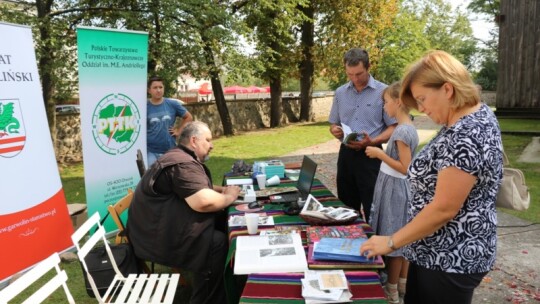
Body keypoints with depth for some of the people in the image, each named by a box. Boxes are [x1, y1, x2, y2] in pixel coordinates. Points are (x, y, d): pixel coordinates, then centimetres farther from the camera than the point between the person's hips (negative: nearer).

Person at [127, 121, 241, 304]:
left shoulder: (180, 158, 15)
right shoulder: (183, 164, -21)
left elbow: (197, 189, 27)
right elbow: (204, 202, -33)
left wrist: (221, 190, 9)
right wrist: (229, 197, -14)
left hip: (163, 225, 11)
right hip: (158, 236, -11)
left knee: (223, 222, 2)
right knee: (218, 242, -23)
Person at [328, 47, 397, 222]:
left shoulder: (383, 92, -7)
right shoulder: (340, 93, 8)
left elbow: (393, 128, -7)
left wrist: (372, 142, -24)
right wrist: (335, 130, -8)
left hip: (370, 155, -5)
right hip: (346, 154, 5)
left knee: (373, 210, 1)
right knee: (347, 208, 16)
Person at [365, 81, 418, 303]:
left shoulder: (401, 130, -22)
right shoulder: (410, 128, 8)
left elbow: (405, 168, -23)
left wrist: (380, 154, -19)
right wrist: (380, 150, 12)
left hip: (394, 188, -10)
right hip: (401, 188, 10)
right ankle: (403, 284, 31)